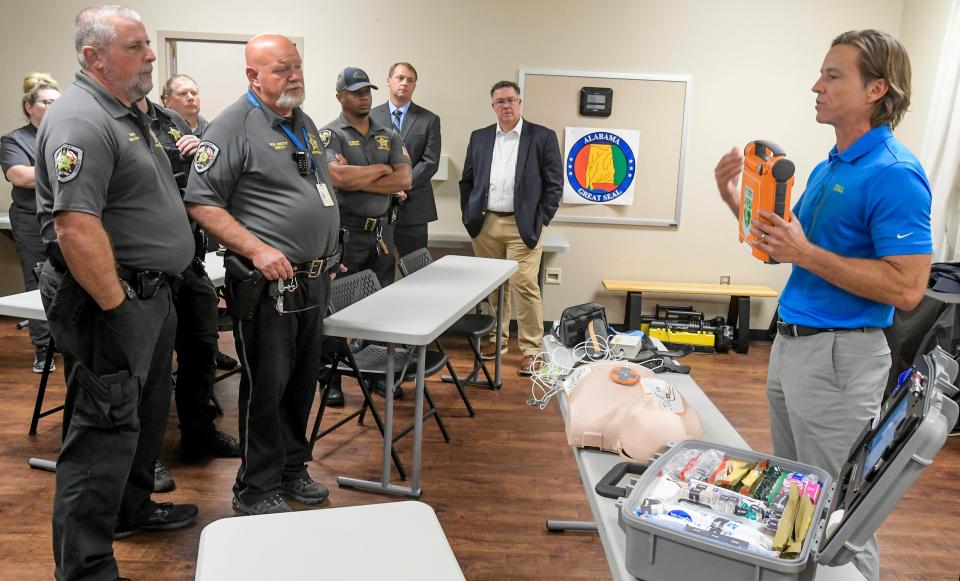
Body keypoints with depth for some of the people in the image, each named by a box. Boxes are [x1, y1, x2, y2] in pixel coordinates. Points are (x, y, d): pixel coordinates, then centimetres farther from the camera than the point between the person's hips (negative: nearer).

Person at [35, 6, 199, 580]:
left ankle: (132, 507, 42)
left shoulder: (129, 112, 14)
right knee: (104, 430, -2)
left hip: (152, 295, 10)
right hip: (110, 300, -10)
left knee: (147, 413, 22)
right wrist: (116, 306, -23)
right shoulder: (81, 121, -19)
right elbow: (76, 230, -28)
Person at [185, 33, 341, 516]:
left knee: (303, 382, 15)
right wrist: (257, 249, -22)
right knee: (265, 388, 2)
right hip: (266, 283, -7)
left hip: (313, 280, 8)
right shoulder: (234, 125, -9)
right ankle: (257, 490, 18)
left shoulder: (303, 123, 15)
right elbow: (201, 202, -14)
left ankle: (292, 468, 32)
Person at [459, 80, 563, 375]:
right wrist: (469, 216, 8)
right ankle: (497, 339, 27)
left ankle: (531, 350, 4)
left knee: (525, 287, -6)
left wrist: (540, 221, -5)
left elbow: (554, 184, -1)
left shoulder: (543, 137, 0)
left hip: (522, 227, -4)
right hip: (485, 225, 4)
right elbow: (467, 181, 16)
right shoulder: (479, 138, 11)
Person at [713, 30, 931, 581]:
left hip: (840, 354, -9)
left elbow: (907, 288, -23)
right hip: (791, 343, 9)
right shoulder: (826, 169, 11)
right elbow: (782, 246, 17)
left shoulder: (894, 174, -16)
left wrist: (805, 252, -24)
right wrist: (740, 202, 3)